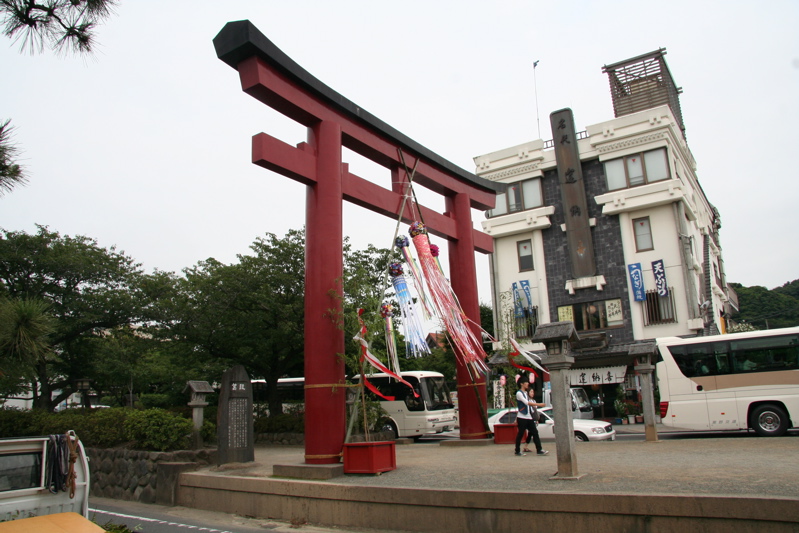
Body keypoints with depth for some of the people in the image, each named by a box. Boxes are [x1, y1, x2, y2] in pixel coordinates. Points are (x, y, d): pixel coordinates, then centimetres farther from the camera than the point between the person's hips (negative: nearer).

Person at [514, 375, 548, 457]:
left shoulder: (526, 393, 17)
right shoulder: (519, 393, -11)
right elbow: (526, 402, -21)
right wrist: (539, 404, -25)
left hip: (529, 417, 8)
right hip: (522, 418, -8)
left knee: (535, 432, 1)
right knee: (520, 434, -1)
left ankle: (539, 450, 1)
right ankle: (518, 451, 7)